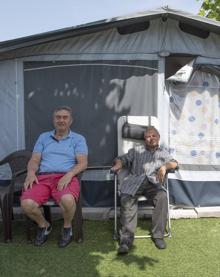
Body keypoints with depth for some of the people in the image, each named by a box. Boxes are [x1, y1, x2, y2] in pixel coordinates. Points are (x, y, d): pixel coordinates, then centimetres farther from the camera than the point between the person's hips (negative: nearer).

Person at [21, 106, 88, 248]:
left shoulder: (78, 139, 13)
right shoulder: (43, 137, 22)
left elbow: (83, 163, 1)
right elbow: (34, 160, 16)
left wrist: (69, 174, -17)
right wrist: (31, 172, -7)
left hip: (66, 177, -2)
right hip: (42, 177, 3)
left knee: (67, 200, -36)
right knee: (26, 203, -25)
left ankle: (67, 227, 1)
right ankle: (44, 225, 9)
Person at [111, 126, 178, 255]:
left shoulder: (163, 152, 27)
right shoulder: (136, 150, 26)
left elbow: (174, 163, 13)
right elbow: (122, 158, 17)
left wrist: (164, 166, -8)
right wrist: (118, 164, -6)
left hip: (153, 182, 0)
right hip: (135, 181, 0)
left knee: (162, 197, -32)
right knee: (126, 199, -31)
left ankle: (158, 235, -20)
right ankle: (126, 239, -31)